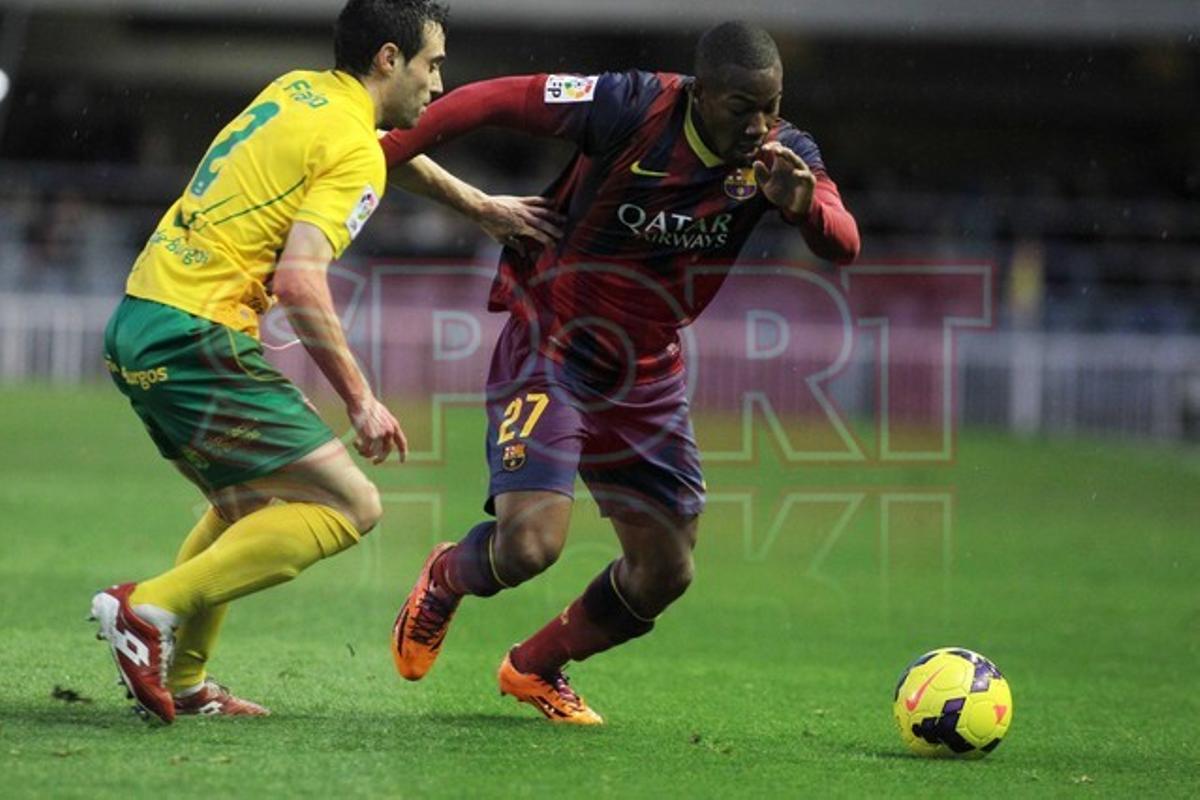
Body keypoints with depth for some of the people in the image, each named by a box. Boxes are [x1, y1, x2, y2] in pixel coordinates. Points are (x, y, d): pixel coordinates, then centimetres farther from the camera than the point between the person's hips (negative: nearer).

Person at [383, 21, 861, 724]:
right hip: (551, 347, -5)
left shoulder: (782, 154, -10)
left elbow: (843, 246, -23)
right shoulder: (631, 108, -23)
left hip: (647, 373, 5)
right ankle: (446, 580, 16)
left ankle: (537, 668, 36)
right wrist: (387, 153, -14)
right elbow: (494, 100, -15)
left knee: (664, 575, 9)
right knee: (530, 546, -22)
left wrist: (802, 203, -45)